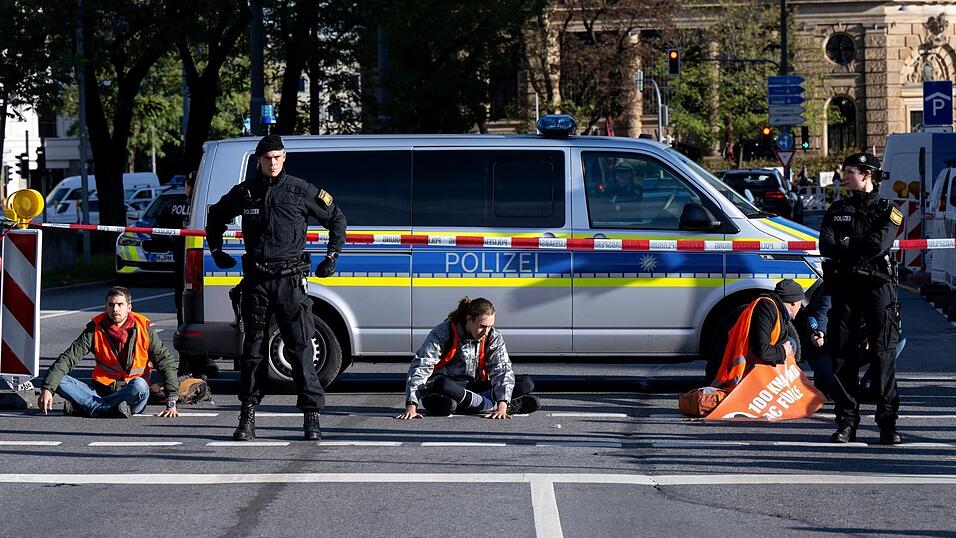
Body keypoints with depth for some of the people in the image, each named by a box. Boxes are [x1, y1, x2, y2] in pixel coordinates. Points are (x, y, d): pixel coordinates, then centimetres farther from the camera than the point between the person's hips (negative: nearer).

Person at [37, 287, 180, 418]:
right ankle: (111, 409, -37)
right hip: (101, 389, 2)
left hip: (131, 394, -2)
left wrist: (171, 402, -10)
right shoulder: (95, 328, 0)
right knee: (60, 382, -21)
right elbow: (68, 358, -7)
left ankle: (85, 407, -28)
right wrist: (47, 388, -21)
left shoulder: (143, 329, -2)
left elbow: (166, 362, 0)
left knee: (140, 386, -38)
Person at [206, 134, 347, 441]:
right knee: (253, 349, 5)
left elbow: (337, 219, 13)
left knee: (300, 347, -6)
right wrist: (217, 251, 22)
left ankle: (311, 416, -3)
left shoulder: (300, 191, 1)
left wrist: (332, 257, 9)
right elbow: (215, 217, 26)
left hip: (290, 280, -2)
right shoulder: (244, 193, 7)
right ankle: (247, 418, 10)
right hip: (256, 280, 2)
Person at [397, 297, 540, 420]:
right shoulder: (444, 333, -14)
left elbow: (503, 370, -12)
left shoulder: (493, 337, -3)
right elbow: (420, 368, -18)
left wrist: (502, 405, -30)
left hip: (476, 387, 3)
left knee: (526, 384, -10)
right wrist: (411, 406, -30)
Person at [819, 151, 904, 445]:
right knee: (843, 355, 0)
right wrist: (860, 249, -10)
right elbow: (825, 247, 0)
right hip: (844, 287, 3)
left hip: (877, 286, -3)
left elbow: (879, 244, -13)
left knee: (883, 354, -6)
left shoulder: (888, 211, 5)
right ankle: (846, 423, 4)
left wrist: (846, 246, -2)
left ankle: (888, 423, -6)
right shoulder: (837, 210, 16)